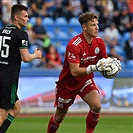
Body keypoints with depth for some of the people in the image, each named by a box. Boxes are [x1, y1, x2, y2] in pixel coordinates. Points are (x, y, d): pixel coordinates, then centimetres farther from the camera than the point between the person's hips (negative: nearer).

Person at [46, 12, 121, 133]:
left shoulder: (99, 42, -8)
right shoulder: (74, 45, -27)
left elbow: (104, 60, 6)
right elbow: (74, 71, -32)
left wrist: (111, 62, -18)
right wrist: (94, 68, -44)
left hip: (86, 80, 4)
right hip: (68, 83, -4)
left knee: (96, 106, -23)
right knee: (60, 117, 8)